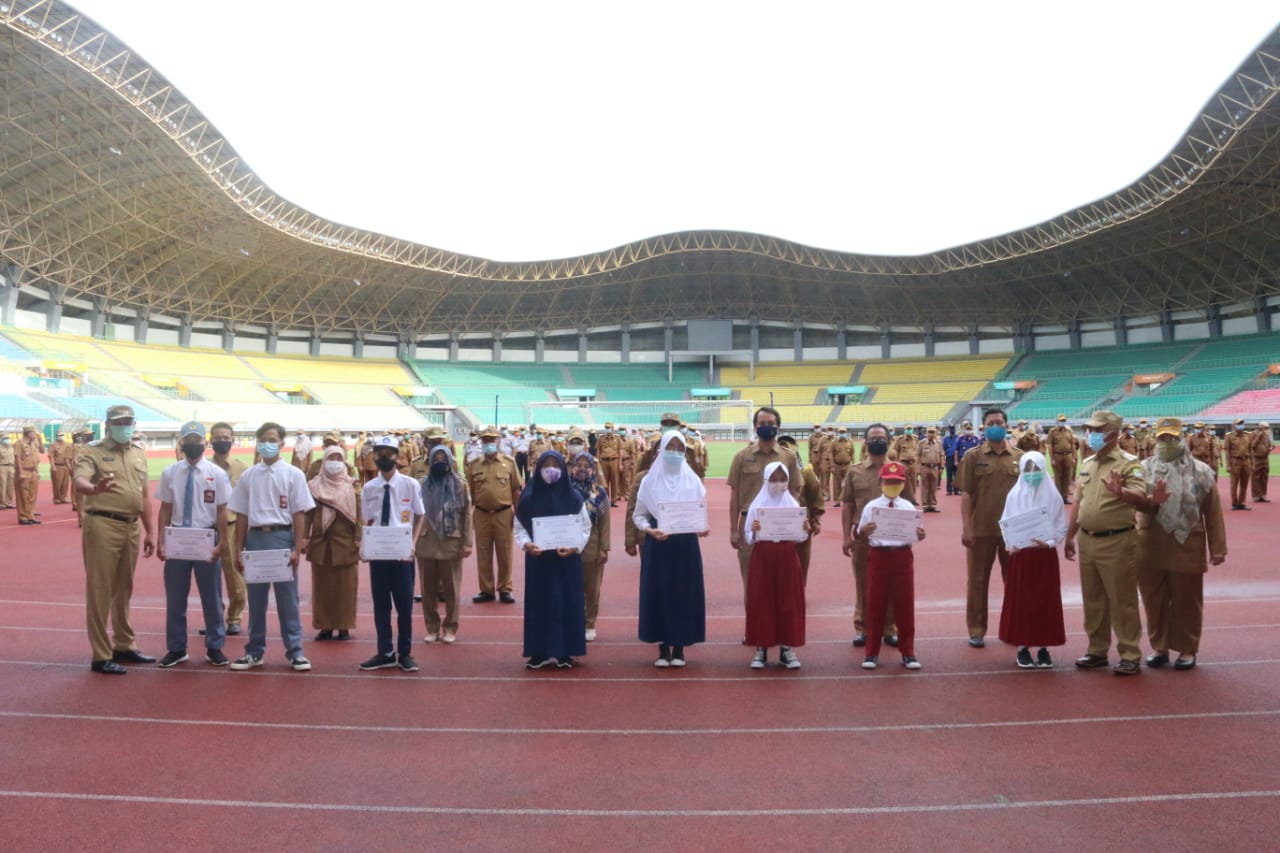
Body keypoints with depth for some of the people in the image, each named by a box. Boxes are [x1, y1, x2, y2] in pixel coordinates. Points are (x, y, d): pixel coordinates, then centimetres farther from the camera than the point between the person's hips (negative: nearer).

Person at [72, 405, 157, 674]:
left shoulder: (139, 455, 15)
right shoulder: (93, 452, -5)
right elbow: (79, 482, -23)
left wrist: (149, 531, 17)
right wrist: (94, 488, -46)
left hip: (131, 527, 7)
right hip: (102, 526, -6)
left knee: (124, 589, 16)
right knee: (100, 590, -2)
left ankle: (124, 646, 28)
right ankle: (101, 656, 3)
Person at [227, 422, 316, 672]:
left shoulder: (293, 475, 0)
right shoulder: (248, 476, 6)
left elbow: (299, 514, -1)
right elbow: (242, 516, 9)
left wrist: (297, 549, -7)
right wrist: (238, 551, 6)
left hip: (282, 537, -2)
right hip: (255, 538, 2)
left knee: (287, 598, 1)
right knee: (256, 599, 9)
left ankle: (295, 651, 8)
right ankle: (254, 651, 19)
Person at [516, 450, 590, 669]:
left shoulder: (573, 497, 0)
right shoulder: (529, 497, 1)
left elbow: (585, 528, 1)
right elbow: (519, 527, 4)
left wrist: (574, 547, -16)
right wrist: (526, 544, -15)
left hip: (567, 559, 0)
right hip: (538, 559, 0)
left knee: (567, 602, 2)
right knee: (539, 602, 3)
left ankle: (564, 652, 11)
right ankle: (539, 652, 11)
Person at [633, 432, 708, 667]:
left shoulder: (692, 480, 3)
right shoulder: (650, 481, 0)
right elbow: (638, 515, 2)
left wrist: (701, 528, -15)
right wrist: (650, 530, -16)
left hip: (686, 545, 1)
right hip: (657, 544, -1)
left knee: (685, 593, 3)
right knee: (659, 593, 1)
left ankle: (680, 648, 14)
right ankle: (664, 647, 12)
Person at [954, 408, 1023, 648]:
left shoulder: (1019, 457, 4)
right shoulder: (973, 456, -1)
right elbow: (966, 494, -2)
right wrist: (966, 528, -8)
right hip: (981, 529, -2)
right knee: (977, 580, 5)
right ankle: (976, 630, 13)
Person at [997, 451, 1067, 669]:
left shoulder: (1053, 496, -2)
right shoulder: (1014, 495, 0)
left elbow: (1061, 528, -1)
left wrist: (1049, 542, -17)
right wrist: (1010, 544, -14)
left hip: (1045, 555, 0)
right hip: (1020, 555, 0)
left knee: (1045, 600, 4)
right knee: (1020, 600, 2)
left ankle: (1044, 648, 13)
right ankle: (1023, 648, 10)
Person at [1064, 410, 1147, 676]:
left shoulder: (1128, 463, -9)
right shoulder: (1086, 463, 12)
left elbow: (1141, 499, -22)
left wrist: (1120, 492, -43)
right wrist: (1069, 537, 16)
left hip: (1116, 542, -7)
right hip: (1087, 541, 7)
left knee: (1122, 601, 0)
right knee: (1093, 600, 14)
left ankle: (1130, 655, 9)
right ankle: (1097, 651, 24)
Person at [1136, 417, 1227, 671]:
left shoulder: (1200, 471, 0)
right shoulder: (1144, 468, 2)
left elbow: (1212, 513, 1)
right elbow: (1138, 502, -10)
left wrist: (1217, 548, -2)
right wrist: (1152, 501, -33)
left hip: (1187, 547, -1)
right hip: (1151, 547, 1)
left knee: (1187, 600, 7)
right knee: (1154, 599, 9)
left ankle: (1187, 650, 20)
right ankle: (1159, 647, 23)